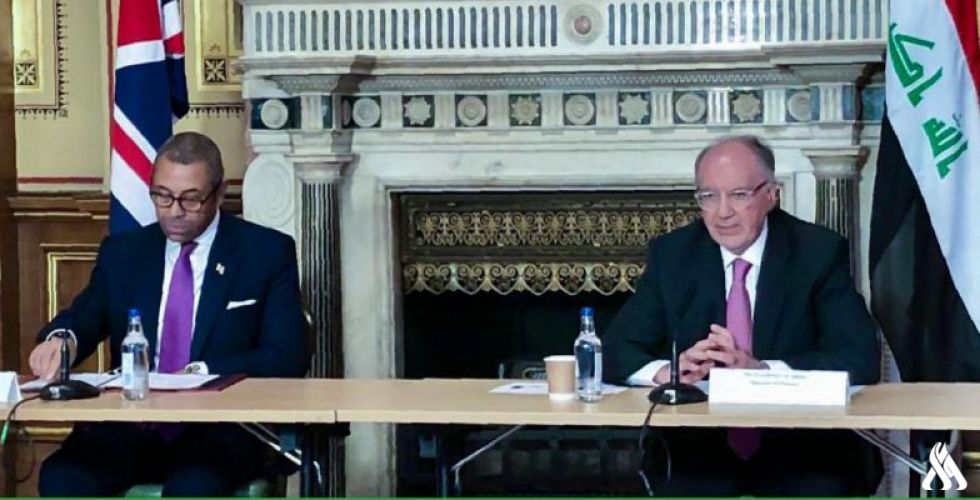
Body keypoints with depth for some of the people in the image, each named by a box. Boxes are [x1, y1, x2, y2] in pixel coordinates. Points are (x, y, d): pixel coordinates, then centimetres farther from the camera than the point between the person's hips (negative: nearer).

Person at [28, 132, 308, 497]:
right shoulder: (122, 252, 16)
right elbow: (83, 318, 7)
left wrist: (200, 374, -17)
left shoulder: (268, 253, 5)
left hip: (220, 428, -3)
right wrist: (61, 340, -19)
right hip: (129, 427, 3)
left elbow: (287, 358, -2)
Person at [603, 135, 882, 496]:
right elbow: (615, 351, 3)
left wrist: (761, 370, -25)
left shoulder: (819, 252, -2)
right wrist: (667, 370, -20)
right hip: (699, 452, 1)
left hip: (800, 452, 0)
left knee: (820, 486, -30)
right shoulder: (671, 254, 4)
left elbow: (862, 358, -11)